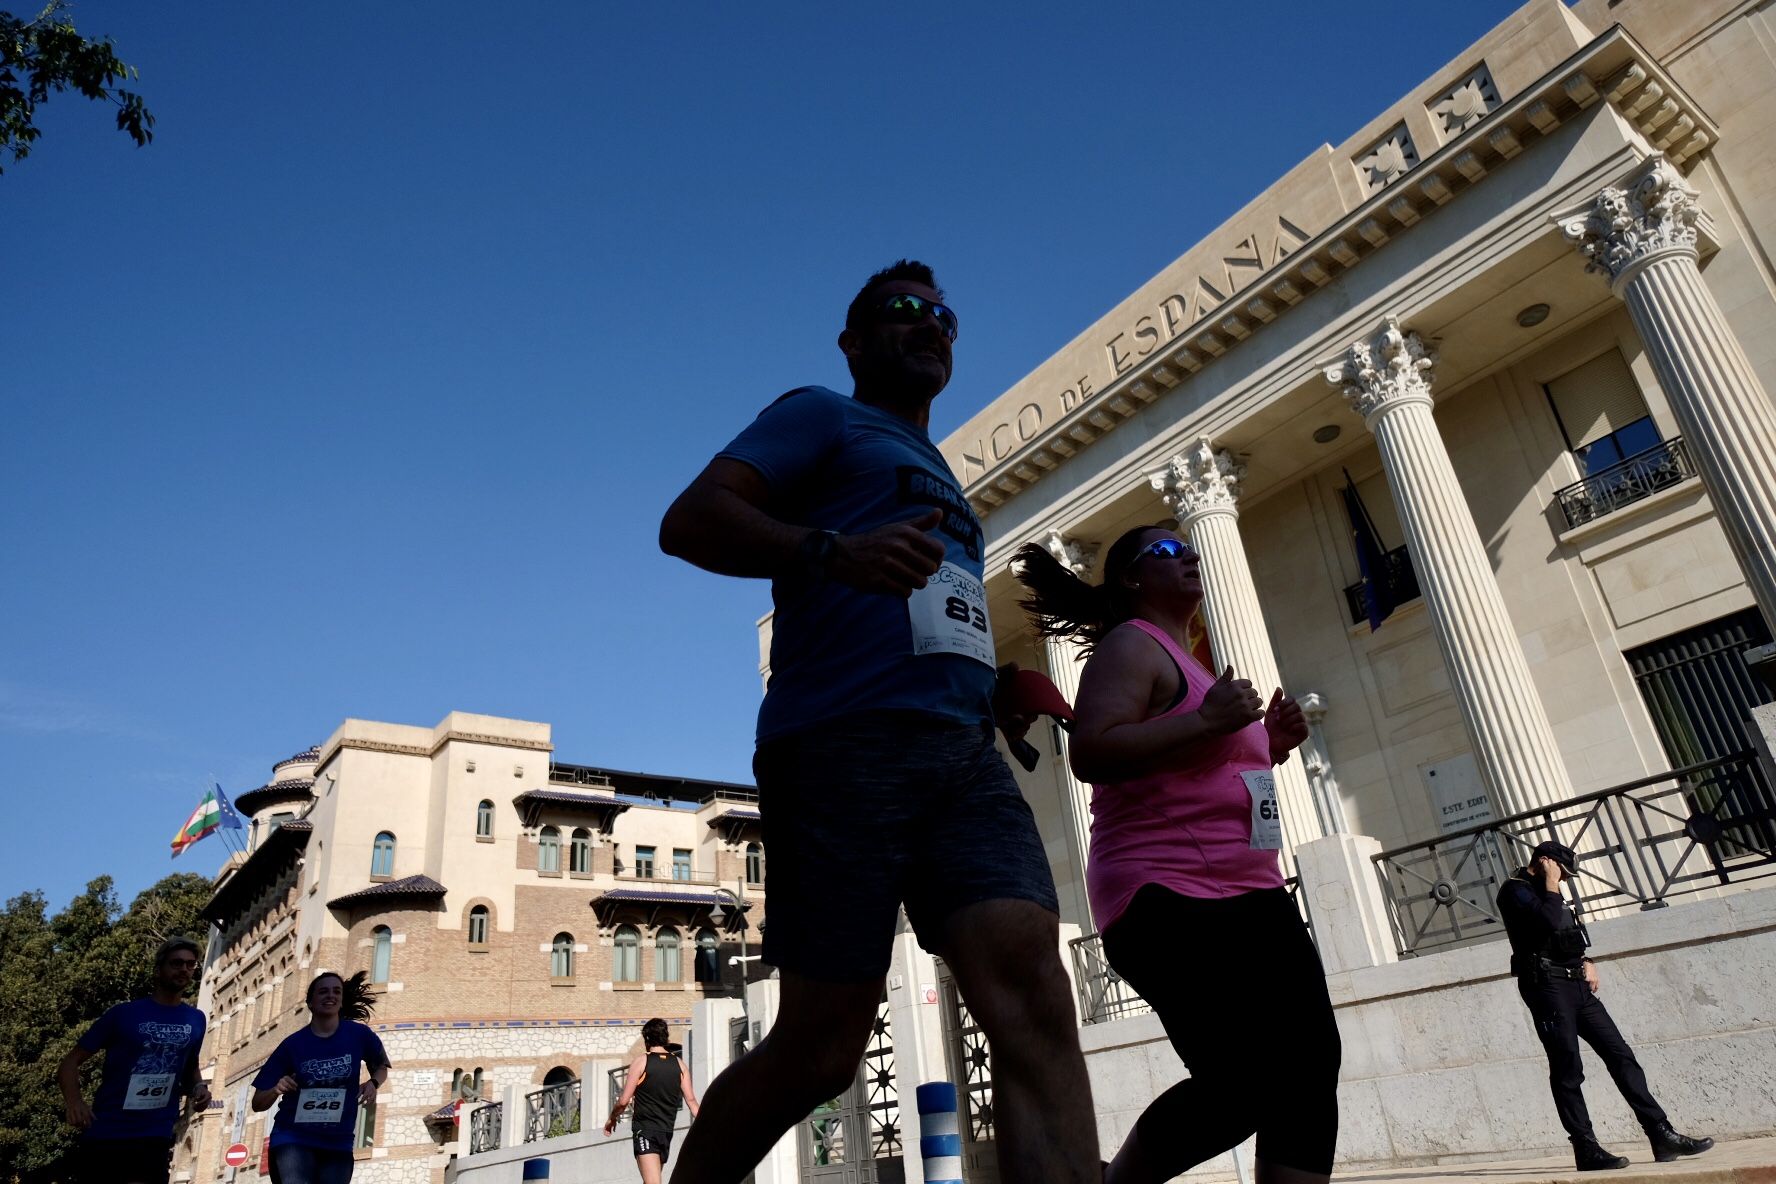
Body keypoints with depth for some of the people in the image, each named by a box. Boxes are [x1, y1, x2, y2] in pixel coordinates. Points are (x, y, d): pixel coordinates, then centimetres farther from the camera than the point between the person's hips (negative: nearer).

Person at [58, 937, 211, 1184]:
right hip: (103, 1135, -1)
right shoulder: (124, 1014, -1)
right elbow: (70, 1062, 1)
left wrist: (198, 1087, 4)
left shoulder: (195, 1020, 9)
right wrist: (74, 1101, -17)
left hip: (154, 1138, 1)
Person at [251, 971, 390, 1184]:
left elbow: (381, 1066, 14)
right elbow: (258, 1103, -1)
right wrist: (276, 1090, -23)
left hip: (338, 1143, 2)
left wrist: (373, 1083, -7)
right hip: (293, 1138, -2)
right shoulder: (293, 1044, -6)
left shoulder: (358, 1035, -4)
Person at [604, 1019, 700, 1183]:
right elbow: (691, 1100, 1)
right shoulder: (680, 1064, 7)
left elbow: (624, 1101, -5)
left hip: (644, 1128, -5)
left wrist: (611, 1119, 12)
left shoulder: (641, 1062, -4)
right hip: (667, 1131, 5)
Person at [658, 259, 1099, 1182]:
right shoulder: (822, 416, 11)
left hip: (966, 753, 7)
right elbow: (690, 520, -4)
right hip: (843, 742, -6)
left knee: (1033, 988, -15)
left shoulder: (941, 482, 33)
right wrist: (831, 552, -21)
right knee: (819, 1051, -4)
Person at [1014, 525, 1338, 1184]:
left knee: (1309, 1060, 4)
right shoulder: (1132, 646, -7)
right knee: (1247, 1081, -13)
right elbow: (1090, 755, -22)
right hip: (1168, 899, -10)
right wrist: (1207, 720, -22)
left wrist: (1271, 746, 13)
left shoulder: (1189, 661, 23)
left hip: (1249, 893, 10)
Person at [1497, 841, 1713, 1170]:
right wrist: (1551, 883, -12)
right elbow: (1551, 923, -24)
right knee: (1567, 1069, -6)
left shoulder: (1545, 893, 21)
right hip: (1547, 985, -9)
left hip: (1577, 985, 9)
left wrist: (1587, 962, 12)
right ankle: (1587, 1149, -2)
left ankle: (1662, 1135, 5)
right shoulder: (1515, 891, -8)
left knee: (1621, 1055, 4)